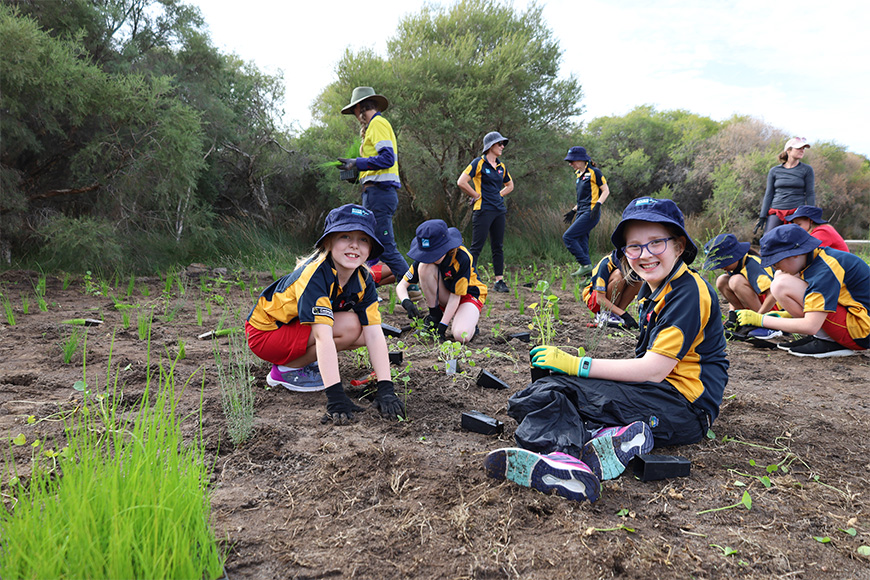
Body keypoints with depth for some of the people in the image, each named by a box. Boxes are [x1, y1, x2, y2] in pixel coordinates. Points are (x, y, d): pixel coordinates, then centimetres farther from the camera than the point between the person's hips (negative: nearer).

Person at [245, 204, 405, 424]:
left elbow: (374, 334, -19)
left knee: (364, 332, -9)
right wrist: (335, 396, -46)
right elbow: (323, 337, -41)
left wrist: (385, 388, -28)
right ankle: (286, 370, -9)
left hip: (301, 328, 7)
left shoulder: (363, 280, -12)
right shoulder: (315, 275, -32)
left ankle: (305, 359, 6)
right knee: (350, 326, -26)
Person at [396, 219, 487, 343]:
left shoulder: (462, 257, -29)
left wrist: (442, 326, -25)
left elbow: (457, 295, -24)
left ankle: (470, 321, 3)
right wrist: (406, 302, -35)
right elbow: (401, 286, -13)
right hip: (445, 298, 4)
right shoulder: (426, 257, -16)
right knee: (425, 266, -25)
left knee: (461, 336, -35)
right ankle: (435, 315, -10)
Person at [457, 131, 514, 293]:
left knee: (498, 246, 8)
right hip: (483, 210, -7)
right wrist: (477, 196, -8)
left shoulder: (501, 166, 14)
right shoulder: (479, 163, -6)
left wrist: (499, 195, 14)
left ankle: (499, 281, 13)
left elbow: (509, 185, 30)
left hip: (499, 210, 7)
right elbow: (461, 182, -14)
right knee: (477, 247, -7)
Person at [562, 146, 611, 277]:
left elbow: (606, 190, -7)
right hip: (581, 213, 9)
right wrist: (573, 211, 20)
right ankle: (589, 275, 10)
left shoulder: (594, 172, -7)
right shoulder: (579, 175, 18)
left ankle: (586, 265, -12)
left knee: (567, 237, -16)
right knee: (581, 245, 5)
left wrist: (597, 205, -19)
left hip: (590, 213, -9)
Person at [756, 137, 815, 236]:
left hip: (797, 212, -1)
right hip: (776, 211, 1)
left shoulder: (807, 170, 7)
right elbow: (768, 194, 11)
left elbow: (810, 194, 6)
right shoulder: (774, 171, 10)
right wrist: (762, 217, 5)